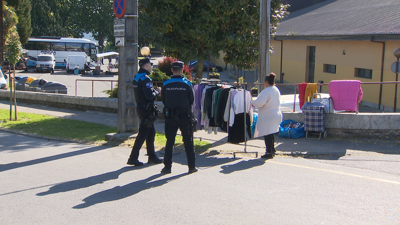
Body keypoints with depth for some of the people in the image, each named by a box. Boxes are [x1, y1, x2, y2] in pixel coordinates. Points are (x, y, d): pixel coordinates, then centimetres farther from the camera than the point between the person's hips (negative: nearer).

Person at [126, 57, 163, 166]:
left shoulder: (136, 77, 13)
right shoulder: (145, 78, -18)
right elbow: (150, 95, -26)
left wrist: (154, 91, 8)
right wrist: (158, 92, -8)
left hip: (141, 107, 10)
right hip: (147, 109, -10)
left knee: (151, 133, 17)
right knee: (143, 134, -4)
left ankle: (152, 156, 25)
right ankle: (133, 158, 0)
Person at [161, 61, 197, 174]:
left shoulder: (166, 84, -5)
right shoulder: (187, 84, -7)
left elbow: (163, 100, 5)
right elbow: (192, 100, 1)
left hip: (170, 117, 1)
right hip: (185, 116, -1)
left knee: (169, 142, 8)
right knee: (188, 142, 8)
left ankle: (167, 166, 10)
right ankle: (192, 166, 13)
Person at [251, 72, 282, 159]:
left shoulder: (267, 91, -20)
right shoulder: (276, 90, 11)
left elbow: (259, 102, -27)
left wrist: (253, 102, -5)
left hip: (267, 116, -10)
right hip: (276, 114, 10)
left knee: (267, 135, -3)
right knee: (270, 134, 20)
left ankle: (269, 152, 0)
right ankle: (272, 151, 29)